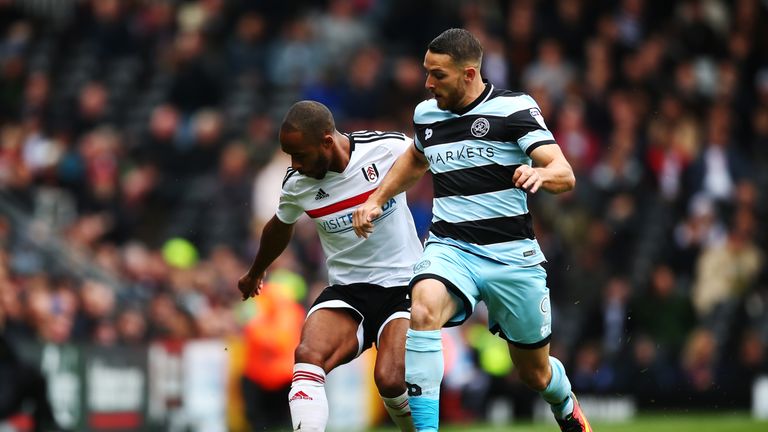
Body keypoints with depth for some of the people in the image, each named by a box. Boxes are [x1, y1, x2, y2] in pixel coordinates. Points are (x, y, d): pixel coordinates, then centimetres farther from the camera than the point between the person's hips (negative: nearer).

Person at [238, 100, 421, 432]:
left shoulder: (389, 148, -15)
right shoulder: (296, 185, -2)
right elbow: (280, 227, 21)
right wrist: (255, 273, 37)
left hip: (402, 287, -3)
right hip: (346, 290, 3)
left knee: (390, 380, -25)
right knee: (307, 355, -28)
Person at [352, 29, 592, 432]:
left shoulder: (513, 108, -7)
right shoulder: (425, 113, 8)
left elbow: (564, 174, -16)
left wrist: (540, 173, -39)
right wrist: (376, 198, 22)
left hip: (512, 254, -2)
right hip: (449, 247, 2)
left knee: (535, 374, 11)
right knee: (424, 308, -34)